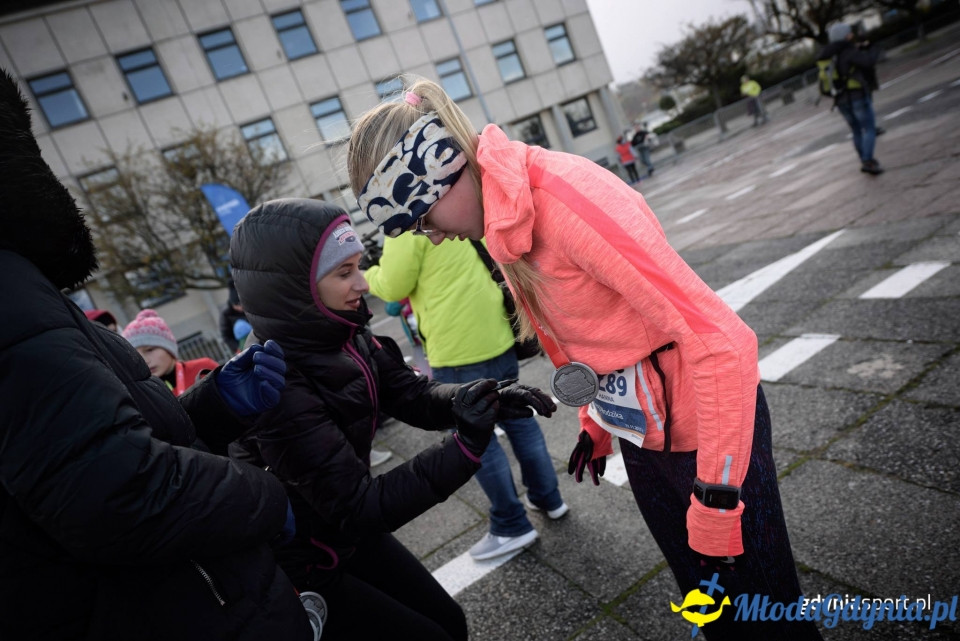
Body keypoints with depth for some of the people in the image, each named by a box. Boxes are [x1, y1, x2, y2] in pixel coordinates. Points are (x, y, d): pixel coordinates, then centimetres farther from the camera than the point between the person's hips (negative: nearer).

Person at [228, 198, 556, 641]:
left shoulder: (345, 337, -10)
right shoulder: (276, 387, -32)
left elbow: (414, 395, -5)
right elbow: (359, 509, -31)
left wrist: (484, 398, -23)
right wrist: (463, 448, -33)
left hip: (348, 535, 7)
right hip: (297, 572, -6)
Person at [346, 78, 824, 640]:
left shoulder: (563, 196, -28)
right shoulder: (506, 220, 0)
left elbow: (719, 339, -28)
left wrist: (716, 500, -23)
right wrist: (597, 424, 17)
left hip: (709, 430, -8)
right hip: (639, 432, 8)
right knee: (706, 594, 25)